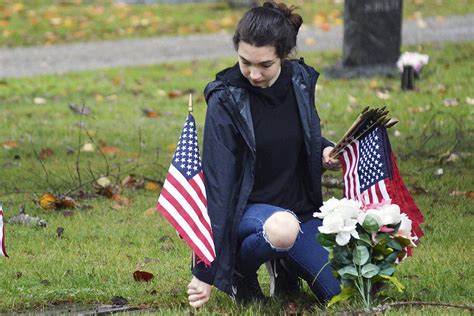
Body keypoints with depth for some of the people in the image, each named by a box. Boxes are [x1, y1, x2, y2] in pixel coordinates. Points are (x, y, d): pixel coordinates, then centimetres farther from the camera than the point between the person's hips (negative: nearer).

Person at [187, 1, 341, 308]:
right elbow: (218, 183, -21)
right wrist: (206, 271, -26)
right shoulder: (225, 100, -18)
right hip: (248, 209, -5)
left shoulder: (301, 81, -4)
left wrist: (325, 150, -8)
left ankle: (283, 265, 19)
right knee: (282, 229, -40)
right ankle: (241, 273, -6)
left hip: (302, 207, 5)